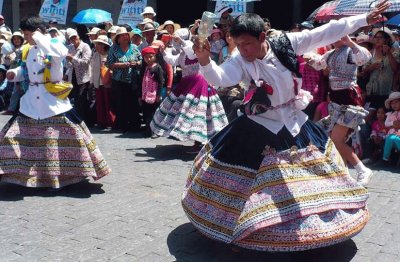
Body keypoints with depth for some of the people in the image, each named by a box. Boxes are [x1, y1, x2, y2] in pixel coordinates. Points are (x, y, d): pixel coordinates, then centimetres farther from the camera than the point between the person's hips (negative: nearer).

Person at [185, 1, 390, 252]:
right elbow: (219, 77, -36)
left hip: (293, 121, 3)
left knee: (311, 174, 15)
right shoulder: (240, 62, -18)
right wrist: (205, 61, -56)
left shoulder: (286, 44, -13)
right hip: (258, 128, -3)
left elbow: (326, 33, -11)